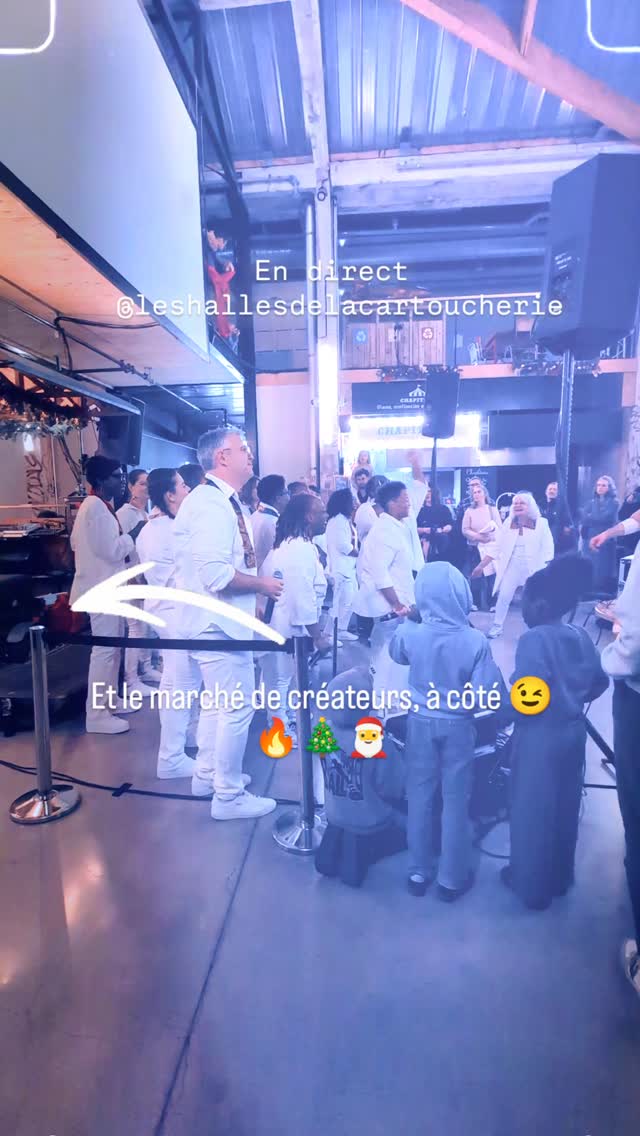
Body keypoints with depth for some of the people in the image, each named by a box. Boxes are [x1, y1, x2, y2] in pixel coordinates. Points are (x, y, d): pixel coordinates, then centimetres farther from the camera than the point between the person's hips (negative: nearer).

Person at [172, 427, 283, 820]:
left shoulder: (224, 501, 12)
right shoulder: (210, 504, -20)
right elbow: (216, 574, -29)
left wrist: (256, 583, 9)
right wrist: (261, 584, -16)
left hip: (219, 621, 11)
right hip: (218, 623, -11)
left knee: (216, 702, 21)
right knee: (237, 708, 1)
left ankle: (207, 775, 38)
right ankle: (229, 795, 17)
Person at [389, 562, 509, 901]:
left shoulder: (409, 634, -16)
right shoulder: (475, 640, -22)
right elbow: (490, 695, -19)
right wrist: (509, 704, 3)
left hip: (421, 722, 2)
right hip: (457, 727, -1)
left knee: (420, 796, 17)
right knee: (456, 801, 15)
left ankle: (418, 872, 33)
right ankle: (452, 878, 31)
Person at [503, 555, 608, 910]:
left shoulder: (535, 639, -22)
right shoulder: (582, 636, -1)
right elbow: (600, 682, 9)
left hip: (540, 737, -7)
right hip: (573, 732, 7)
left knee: (534, 811, 12)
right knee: (565, 807, 22)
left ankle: (532, 884, 30)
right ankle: (560, 878, 41)